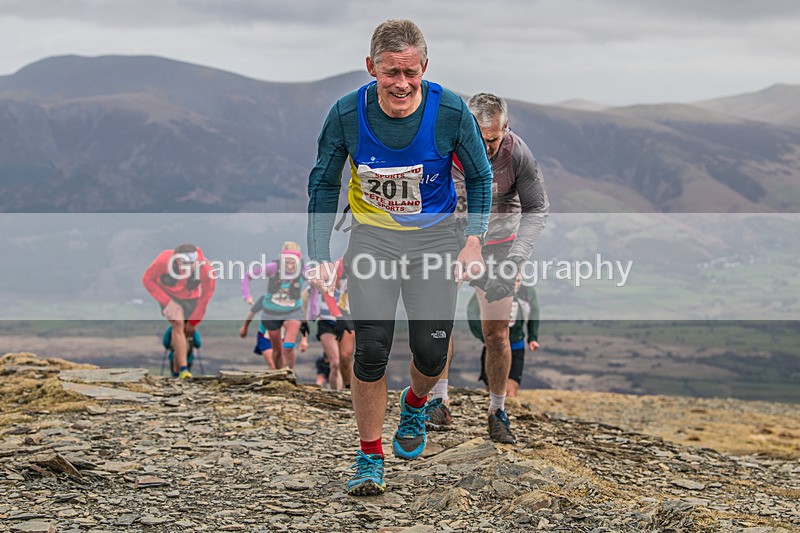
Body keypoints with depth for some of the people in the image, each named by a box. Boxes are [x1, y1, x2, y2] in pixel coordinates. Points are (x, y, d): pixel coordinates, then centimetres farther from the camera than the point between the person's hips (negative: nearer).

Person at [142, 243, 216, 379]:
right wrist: (167, 302, -25)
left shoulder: (206, 270, -31)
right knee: (178, 324, -24)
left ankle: (176, 371, 23)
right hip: (168, 295, -2)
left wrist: (193, 321, -7)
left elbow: (206, 296, -14)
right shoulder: (164, 260, -35)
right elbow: (147, 279, -18)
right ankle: (183, 368, -28)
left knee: (186, 333, 3)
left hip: (190, 299, 2)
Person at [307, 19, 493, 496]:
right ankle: (370, 457, 8)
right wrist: (320, 256, -5)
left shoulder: (451, 112, -18)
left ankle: (415, 404, 35)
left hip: (434, 237, 0)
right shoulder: (347, 114, -17)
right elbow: (323, 185, -1)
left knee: (432, 353, -2)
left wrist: (474, 240, -10)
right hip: (372, 237, 0)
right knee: (371, 349, -9)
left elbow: (480, 176, -1)